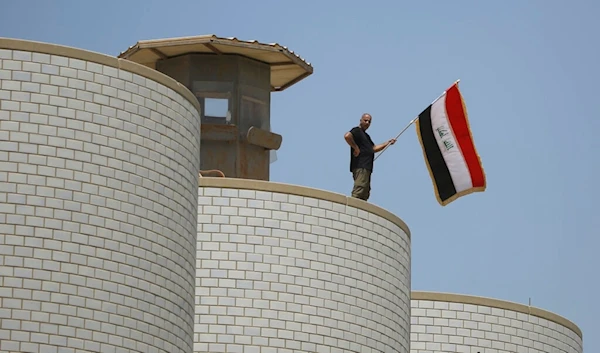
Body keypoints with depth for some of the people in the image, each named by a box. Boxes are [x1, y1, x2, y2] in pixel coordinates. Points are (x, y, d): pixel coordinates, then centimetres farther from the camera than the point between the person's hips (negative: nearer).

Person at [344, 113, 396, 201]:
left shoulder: (365, 135, 27)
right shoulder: (357, 131, -3)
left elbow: (374, 148, 32)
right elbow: (347, 136, -24)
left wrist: (388, 143, 26)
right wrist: (356, 148, -19)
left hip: (366, 167, 10)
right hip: (360, 167, -10)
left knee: (365, 194, 8)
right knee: (359, 192, -20)